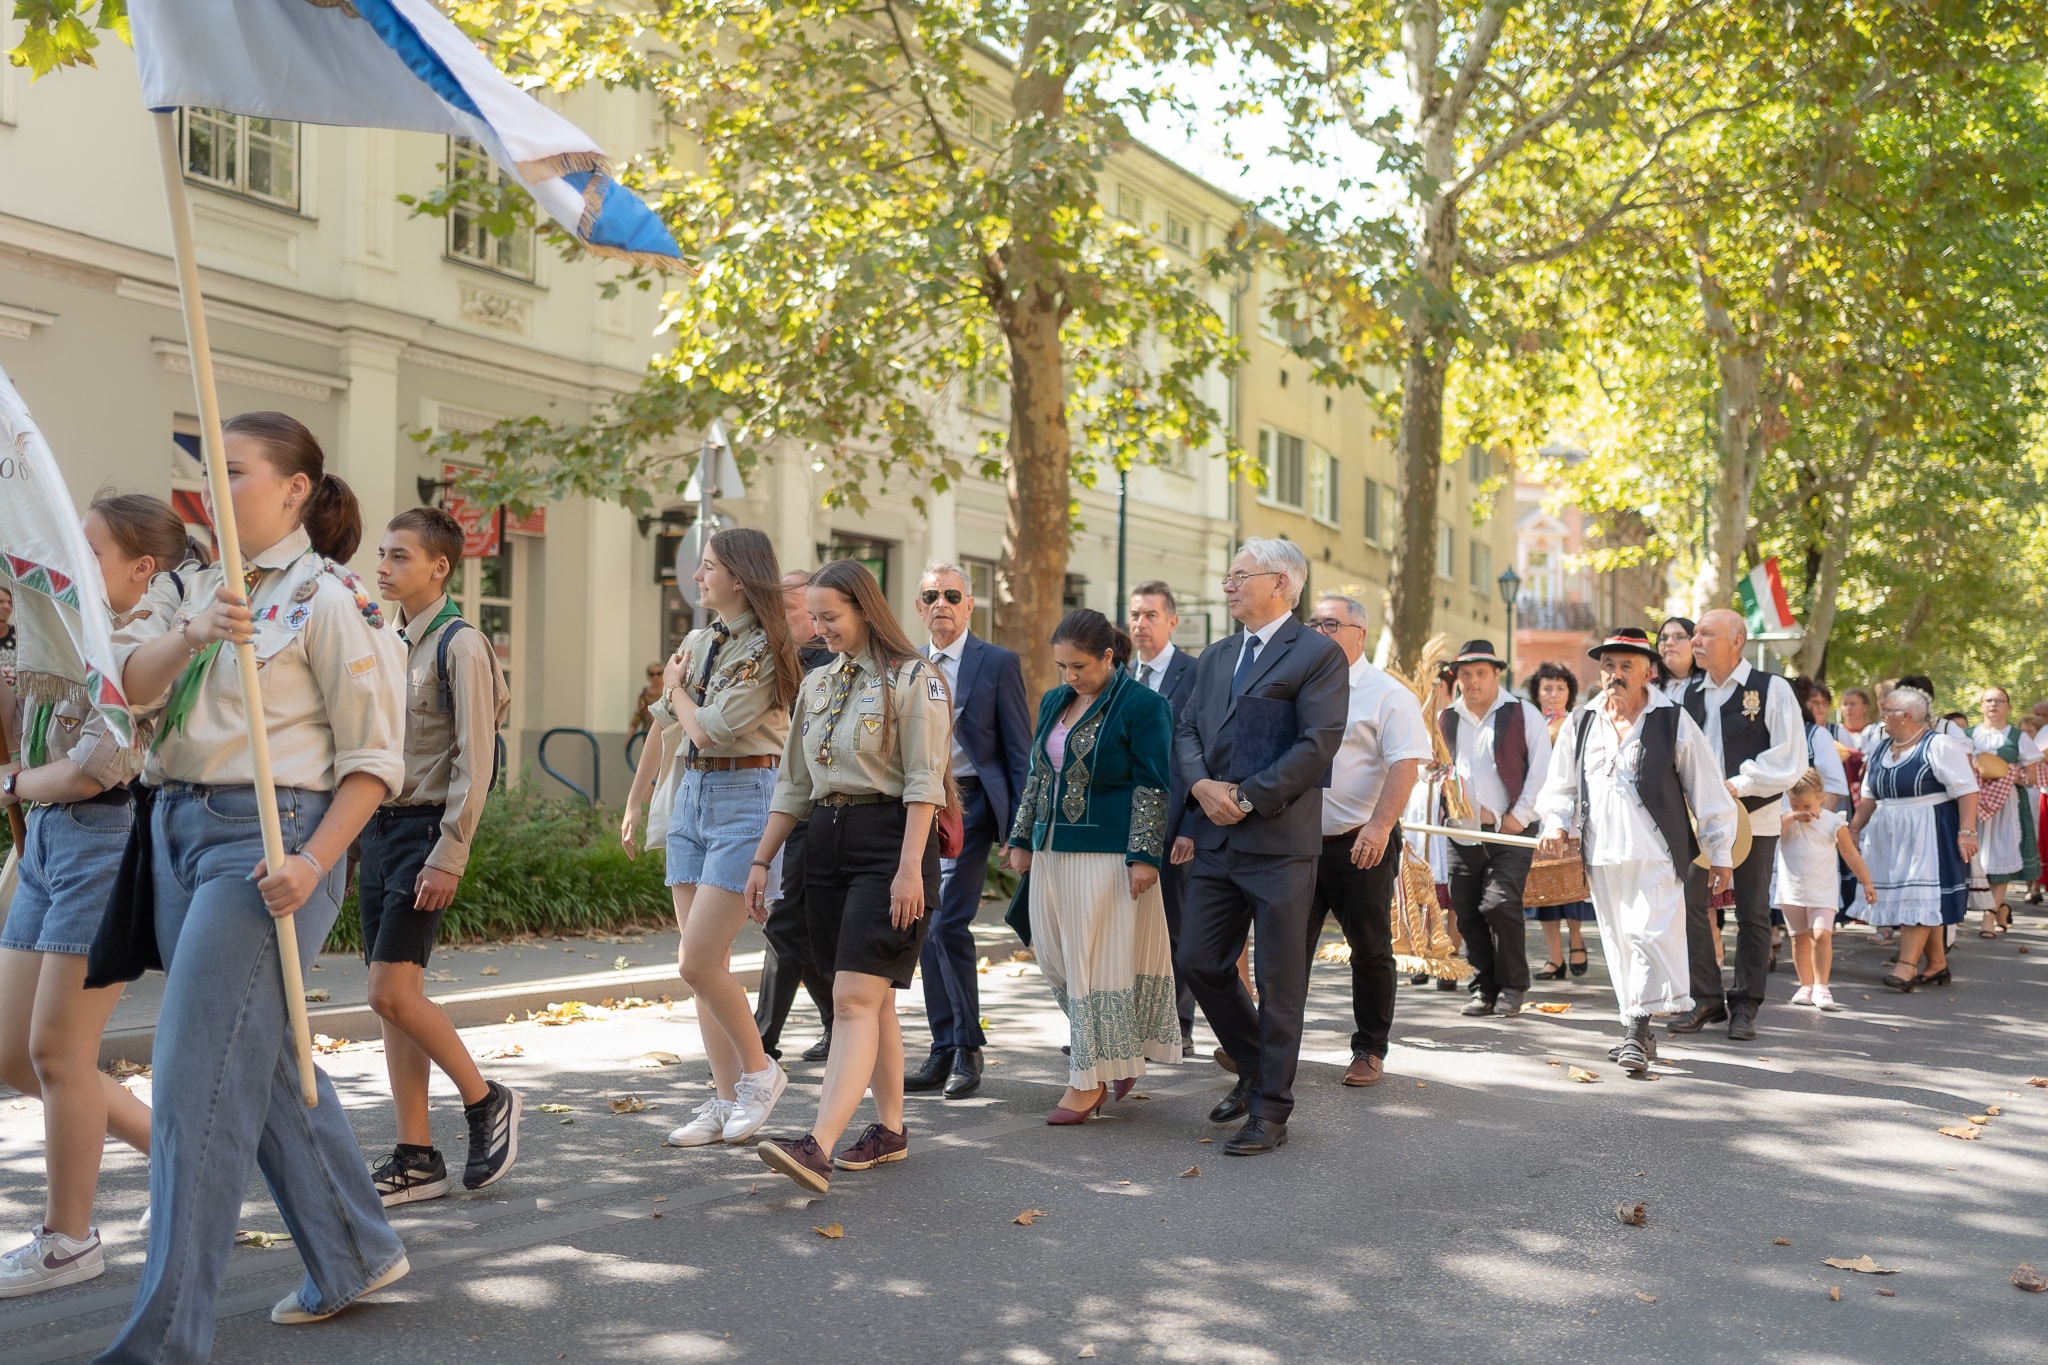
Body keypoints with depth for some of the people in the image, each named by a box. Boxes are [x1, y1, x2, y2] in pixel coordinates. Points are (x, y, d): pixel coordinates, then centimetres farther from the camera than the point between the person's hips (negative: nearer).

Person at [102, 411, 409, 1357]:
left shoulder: (330, 599, -7)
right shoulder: (201, 589, 15)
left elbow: (373, 759, -9)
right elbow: (130, 683, -3)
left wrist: (314, 862, -21)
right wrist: (193, 635, -22)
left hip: (268, 838, -8)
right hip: (181, 826, 8)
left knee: (199, 1076, -10)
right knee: (265, 1056, 15)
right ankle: (355, 1256, 30)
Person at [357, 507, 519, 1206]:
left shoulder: (459, 646, -10)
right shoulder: (387, 644, 14)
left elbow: (474, 762, -15)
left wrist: (447, 858, -19)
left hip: (426, 828, -8)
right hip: (379, 826, 8)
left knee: (393, 992, -12)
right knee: (393, 997, 5)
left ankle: (485, 1101, 9)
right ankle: (417, 1157, 11)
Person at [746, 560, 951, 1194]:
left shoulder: (913, 678, -6)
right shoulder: (817, 684, 16)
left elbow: (924, 783, -12)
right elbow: (793, 784, 19)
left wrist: (910, 868, -20)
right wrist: (761, 860, 14)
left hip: (887, 840, -7)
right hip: (826, 842, 7)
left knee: (856, 998, -14)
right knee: (873, 998, 12)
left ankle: (818, 1147, -24)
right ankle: (890, 1130, 21)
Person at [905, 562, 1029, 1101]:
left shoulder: (998, 663, -2)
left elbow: (1019, 751, -4)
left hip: (969, 803, -6)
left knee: (948, 925, -13)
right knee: (927, 929, 7)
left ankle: (965, 1049, 1)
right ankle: (944, 1049, 15)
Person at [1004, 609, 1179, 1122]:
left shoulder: (1142, 706, -8)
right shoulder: (1053, 703, 13)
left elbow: (1152, 787, -11)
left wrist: (1145, 855, -15)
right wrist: (1021, 839, 16)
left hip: (1109, 853, -7)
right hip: (1053, 850, 8)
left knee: (1099, 961, -3)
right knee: (1053, 955, 9)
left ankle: (1089, 1080, 5)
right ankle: (1117, 1051, 25)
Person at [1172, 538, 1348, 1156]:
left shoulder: (1318, 654, -5)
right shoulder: (1215, 658, 17)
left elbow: (1318, 744, -14)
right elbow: (1187, 731, 15)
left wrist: (1247, 797, -16)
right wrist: (1202, 785, -6)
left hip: (1280, 841, -7)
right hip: (1216, 840, 7)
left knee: (1279, 980, 0)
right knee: (1200, 962, 8)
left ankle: (1270, 1109, 10)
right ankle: (1254, 1068, 29)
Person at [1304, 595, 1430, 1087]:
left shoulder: (1387, 694, -5)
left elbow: (1405, 765, -14)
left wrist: (1379, 826, -27)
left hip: (1363, 844, -4)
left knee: (1371, 950, 5)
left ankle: (1370, 1051, 16)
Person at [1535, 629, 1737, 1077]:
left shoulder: (1673, 721, -1)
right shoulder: (1581, 725, 10)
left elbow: (1707, 789, 2)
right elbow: (1561, 786, 17)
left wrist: (1721, 853, 2)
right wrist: (1557, 826, -2)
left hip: (1655, 855, -4)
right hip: (1601, 856, 5)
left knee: (1650, 935, -14)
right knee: (1618, 942, 9)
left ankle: (1638, 1031, -12)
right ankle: (1636, 1032, 19)